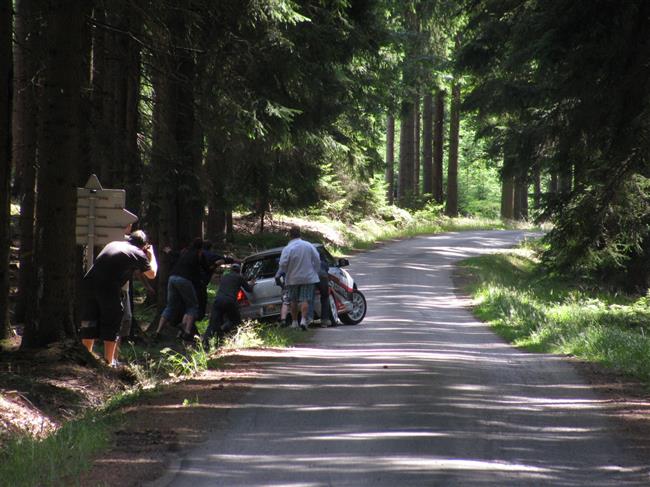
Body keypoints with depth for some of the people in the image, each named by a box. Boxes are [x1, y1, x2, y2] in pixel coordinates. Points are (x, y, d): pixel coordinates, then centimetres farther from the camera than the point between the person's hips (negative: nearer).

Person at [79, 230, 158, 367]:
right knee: (111, 327, 9)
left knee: (89, 326, 13)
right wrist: (151, 255, 39)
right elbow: (151, 274, 22)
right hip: (109, 288, -5)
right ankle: (109, 362, 10)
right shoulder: (138, 254, 9)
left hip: (88, 283, 5)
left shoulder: (113, 244, 24)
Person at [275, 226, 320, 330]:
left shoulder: (287, 249, -11)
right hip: (308, 277, 1)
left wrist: (278, 275, 3)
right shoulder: (309, 246, 0)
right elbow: (317, 260, 2)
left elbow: (283, 264, -15)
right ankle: (304, 320, -17)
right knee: (305, 300, -2)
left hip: (293, 279, -1)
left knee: (294, 301, 11)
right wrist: (315, 272, 14)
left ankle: (294, 322, 16)